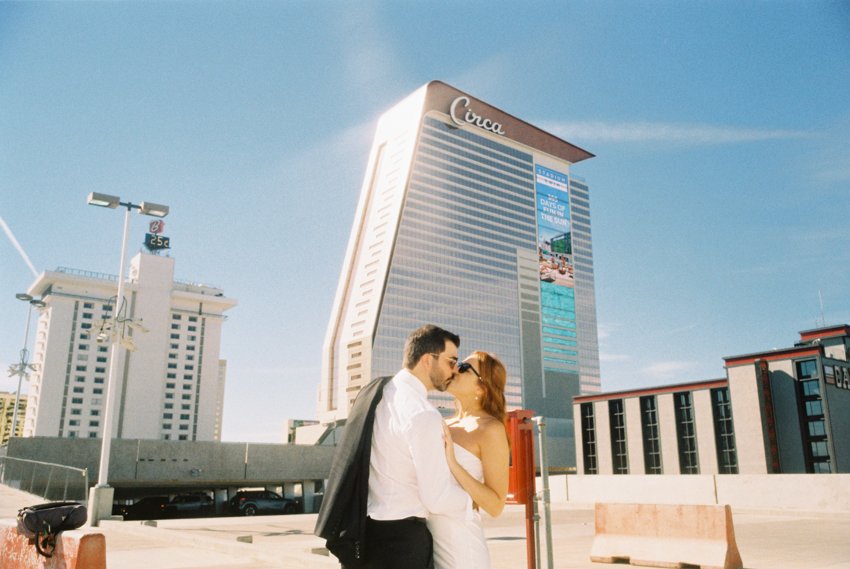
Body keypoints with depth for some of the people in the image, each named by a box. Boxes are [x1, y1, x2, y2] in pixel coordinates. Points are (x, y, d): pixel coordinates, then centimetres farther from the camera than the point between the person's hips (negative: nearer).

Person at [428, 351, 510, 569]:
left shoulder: (491, 428, -10)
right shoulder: (445, 426, 9)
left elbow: (496, 506, -13)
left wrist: (453, 464, -20)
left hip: (459, 540, -6)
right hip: (427, 536, 7)